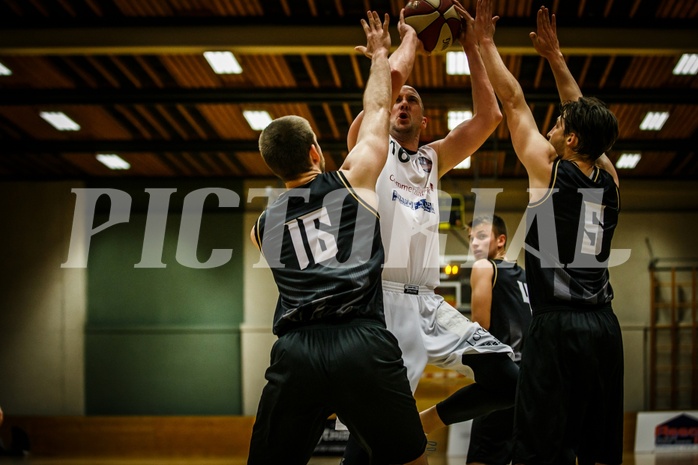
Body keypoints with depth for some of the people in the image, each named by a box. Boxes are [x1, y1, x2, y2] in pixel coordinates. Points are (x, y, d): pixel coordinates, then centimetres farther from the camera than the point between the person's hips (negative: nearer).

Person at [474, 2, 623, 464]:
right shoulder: (609, 179, 12)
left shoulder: (550, 169, -3)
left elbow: (513, 101, 5)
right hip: (605, 326, 7)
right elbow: (586, 116, 26)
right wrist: (555, 56, 33)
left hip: (558, 326, -7)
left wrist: (486, 41, 16)